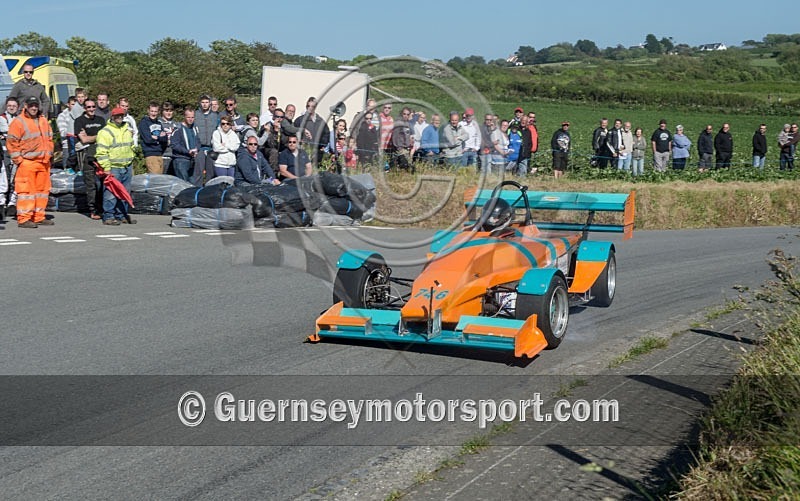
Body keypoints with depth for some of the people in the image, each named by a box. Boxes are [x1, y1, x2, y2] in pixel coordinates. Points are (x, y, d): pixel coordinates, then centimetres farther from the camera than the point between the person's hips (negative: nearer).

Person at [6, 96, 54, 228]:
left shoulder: (43, 120, 17)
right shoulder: (18, 122, -4)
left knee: (42, 189, 10)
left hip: (44, 162, 7)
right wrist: (18, 159, -10)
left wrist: (49, 154, 17)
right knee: (26, 190, -8)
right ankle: (23, 219, -7)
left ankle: (38, 217, 18)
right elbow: (11, 143, -7)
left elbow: (49, 138, 26)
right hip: (27, 163, -7)